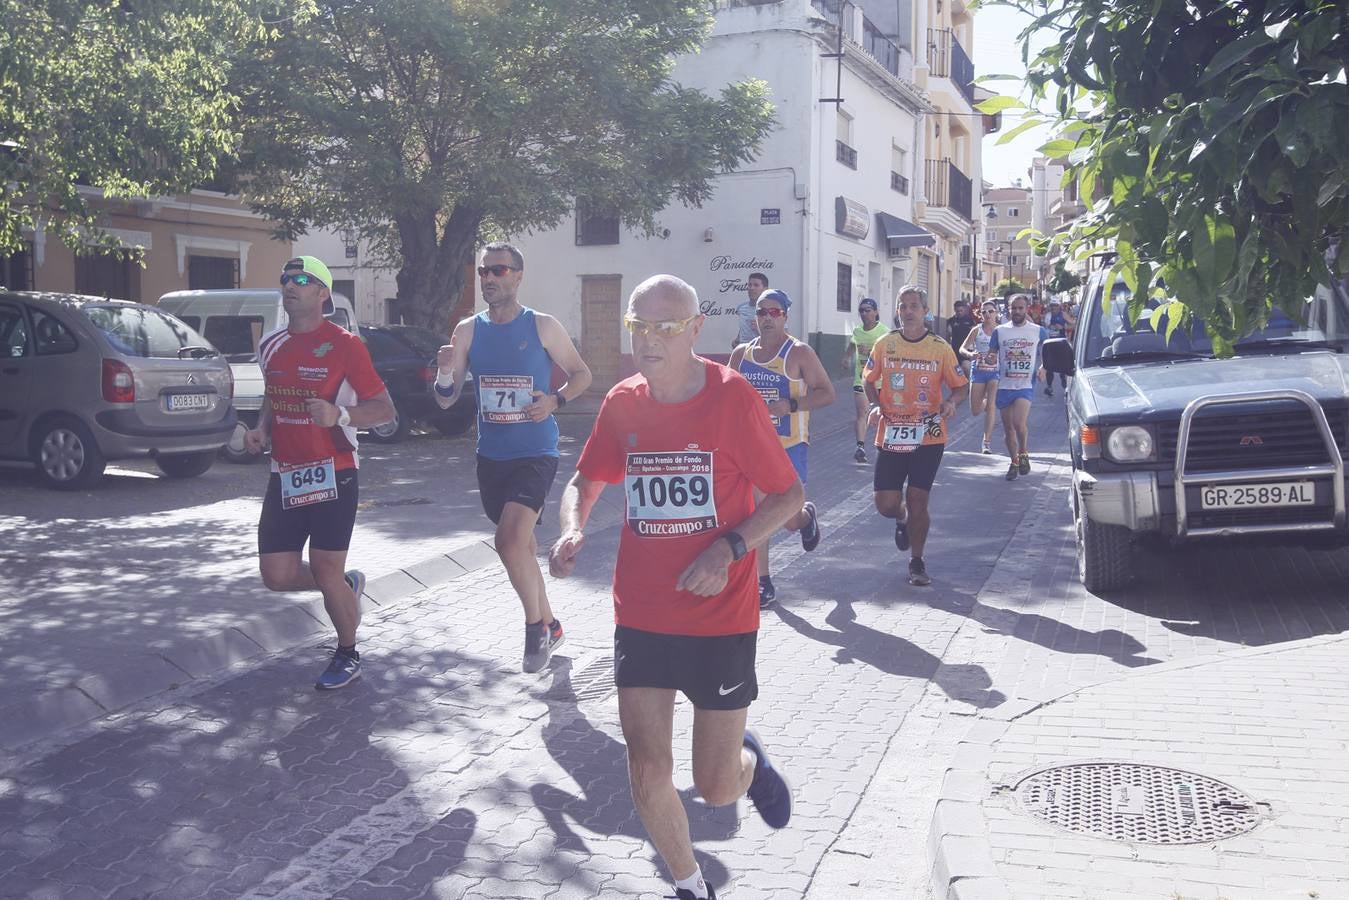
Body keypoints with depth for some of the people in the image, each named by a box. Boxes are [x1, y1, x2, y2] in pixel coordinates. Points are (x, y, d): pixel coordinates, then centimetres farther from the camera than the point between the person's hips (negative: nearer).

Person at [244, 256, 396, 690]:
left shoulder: (343, 344, -8)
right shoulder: (270, 345, 10)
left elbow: (384, 408, -7)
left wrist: (339, 415, -25)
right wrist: (261, 429, 5)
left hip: (331, 475, -6)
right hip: (285, 476, 6)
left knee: (326, 572, -3)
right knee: (277, 575, 3)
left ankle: (347, 655, 21)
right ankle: (347, 584, 33)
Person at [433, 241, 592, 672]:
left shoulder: (543, 327, -5)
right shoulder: (468, 331, 3)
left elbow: (581, 374, 5)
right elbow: (445, 400, 4)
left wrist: (555, 400, -14)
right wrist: (445, 373, -18)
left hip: (535, 454, -5)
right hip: (491, 456, 5)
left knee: (510, 540, -21)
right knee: (522, 544, 15)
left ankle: (535, 625, 0)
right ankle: (548, 625, 33)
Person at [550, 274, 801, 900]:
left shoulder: (733, 397, -11)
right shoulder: (622, 403, 1)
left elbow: (788, 495, -5)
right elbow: (586, 482, 15)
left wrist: (729, 547, -20)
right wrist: (572, 529, -6)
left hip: (720, 617, -3)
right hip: (641, 617, 3)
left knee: (716, 788, 2)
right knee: (648, 776, 2)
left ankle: (749, 762, 40)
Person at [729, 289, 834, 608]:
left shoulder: (799, 353, -6)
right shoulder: (741, 354, 8)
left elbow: (827, 393, -7)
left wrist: (791, 405, -21)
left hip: (790, 445, -4)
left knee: (789, 518, -2)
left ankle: (807, 516, 36)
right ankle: (763, 584, 7)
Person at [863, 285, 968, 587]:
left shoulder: (940, 348, 0)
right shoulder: (884, 345, 3)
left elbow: (960, 386, 6)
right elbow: (870, 381, 16)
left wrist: (951, 403, -16)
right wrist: (876, 404, -3)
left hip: (928, 437, -1)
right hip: (891, 436, 2)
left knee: (917, 500, -2)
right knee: (886, 504, -1)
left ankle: (917, 563, 16)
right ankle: (903, 519, 38)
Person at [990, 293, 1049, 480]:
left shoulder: (1039, 331, 3)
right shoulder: (999, 331, 6)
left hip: (1026, 386, -3)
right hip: (1004, 386, 3)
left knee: (1019, 423, -21)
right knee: (1008, 427, 8)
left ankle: (1024, 453, 4)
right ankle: (1014, 462, 25)